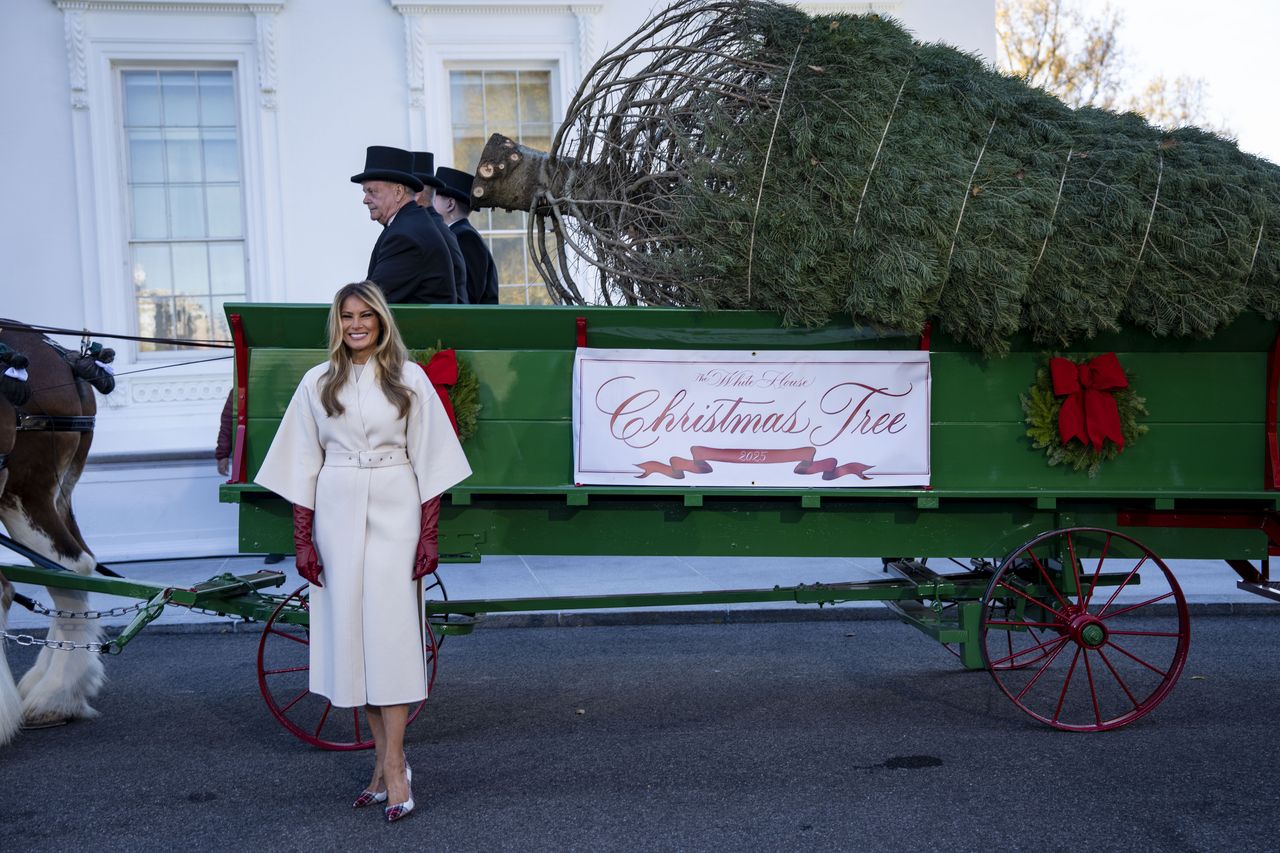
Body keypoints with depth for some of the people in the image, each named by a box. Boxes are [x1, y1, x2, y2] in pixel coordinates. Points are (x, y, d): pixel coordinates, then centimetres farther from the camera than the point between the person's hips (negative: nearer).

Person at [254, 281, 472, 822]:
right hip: (337, 514, 3)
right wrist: (303, 540, 2)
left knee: (390, 629, -7)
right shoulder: (318, 383, 7)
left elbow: (428, 460, 2)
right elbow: (303, 466, 8)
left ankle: (392, 768, -5)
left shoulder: (408, 378, 3)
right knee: (350, 632, 4)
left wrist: (428, 535, -4)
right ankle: (386, 760, 16)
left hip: (395, 514, -2)